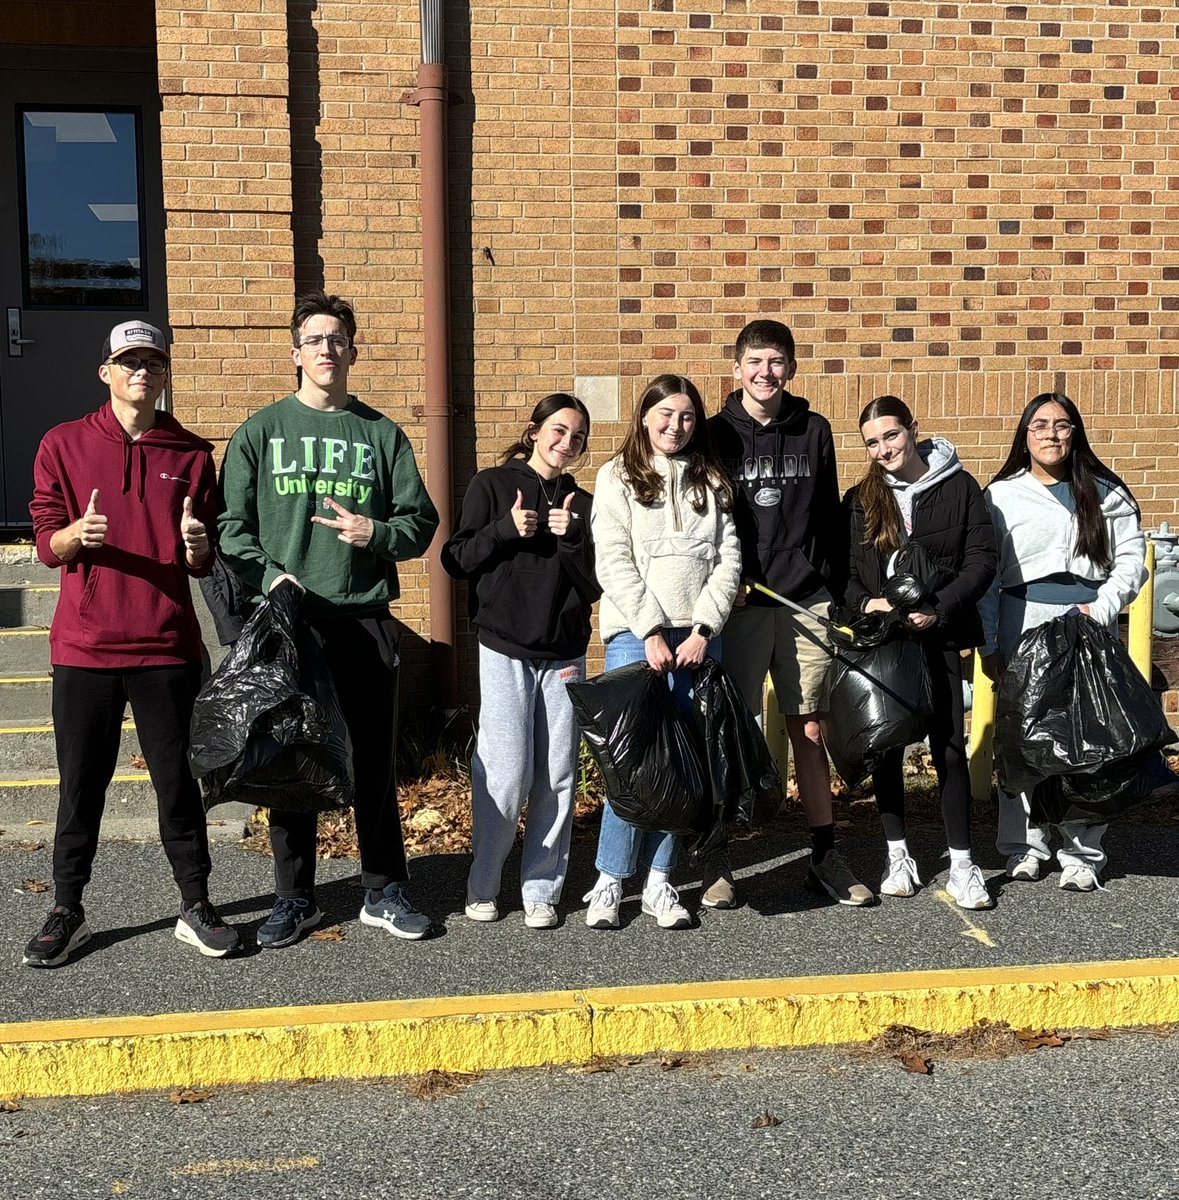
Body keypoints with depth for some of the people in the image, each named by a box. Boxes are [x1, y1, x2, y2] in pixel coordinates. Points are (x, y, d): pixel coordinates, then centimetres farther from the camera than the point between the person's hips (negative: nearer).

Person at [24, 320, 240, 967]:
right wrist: (75, 534, -21)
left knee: (176, 780, 5)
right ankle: (67, 913, 19)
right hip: (85, 646, 0)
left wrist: (197, 545, -16)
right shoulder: (64, 444, 5)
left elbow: (203, 563, 8)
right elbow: (46, 542, 2)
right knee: (81, 784, 6)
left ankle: (196, 906, 15)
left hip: (166, 646, 0)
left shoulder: (191, 453, 7)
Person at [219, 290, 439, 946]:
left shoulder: (383, 434, 10)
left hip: (366, 618, 1)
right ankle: (295, 897, 18)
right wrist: (268, 575, -13)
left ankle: (385, 891, 19)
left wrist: (375, 532, -11)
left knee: (376, 761, 6)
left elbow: (421, 522, 9)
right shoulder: (262, 432, 8)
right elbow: (232, 524, 4)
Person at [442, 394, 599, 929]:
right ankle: (482, 885, 11)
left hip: (564, 654, 3)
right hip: (504, 650, -3)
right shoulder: (491, 486, 3)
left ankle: (541, 889, 14)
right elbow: (456, 560, -1)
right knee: (506, 776, -7)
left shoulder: (581, 503, 10)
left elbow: (594, 587, 5)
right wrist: (504, 530, -14)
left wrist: (570, 539, -10)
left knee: (557, 777, 2)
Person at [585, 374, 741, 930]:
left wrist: (703, 630, -6)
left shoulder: (711, 482, 15)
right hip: (635, 633, -3)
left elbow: (728, 560, 7)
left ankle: (660, 882, 12)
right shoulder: (618, 477, 6)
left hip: (698, 637, 3)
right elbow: (614, 563, -4)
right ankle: (609, 881, 3)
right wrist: (652, 631, -12)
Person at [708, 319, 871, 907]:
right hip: (740, 606, -2)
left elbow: (831, 518, 12)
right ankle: (722, 862, 11)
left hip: (805, 603, 2)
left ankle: (825, 857, 17)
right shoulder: (716, 434, 3)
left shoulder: (814, 431, 9)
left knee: (810, 731, 6)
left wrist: (834, 590, 7)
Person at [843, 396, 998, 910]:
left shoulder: (958, 487, -1)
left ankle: (962, 864, 8)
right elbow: (842, 570, 6)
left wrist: (939, 610, -15)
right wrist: (864, 602, -14)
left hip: (938, 637, -2)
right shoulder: (860, 500, 6)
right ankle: (898, 855, 21)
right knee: (886, 744, 7)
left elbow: (982, 560, -4)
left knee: (948, 745, -1)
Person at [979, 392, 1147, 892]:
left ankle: (1081, 851, 6)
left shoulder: (1106, 494, 10)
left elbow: (1131, 560, 7)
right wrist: (989, 644, 0)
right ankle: (1024, 843, 13)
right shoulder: (1001, 495, 7)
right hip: (1023, 622, 0)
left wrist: (1102, 609, -9)